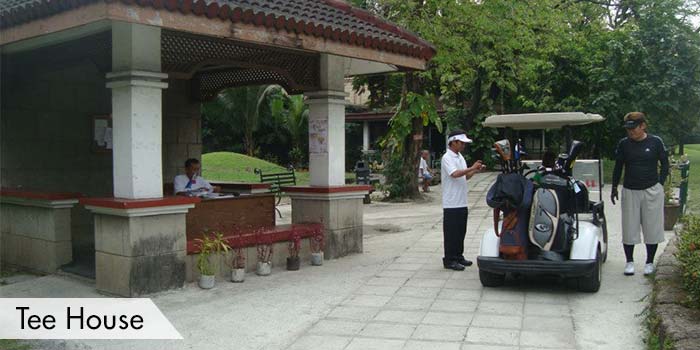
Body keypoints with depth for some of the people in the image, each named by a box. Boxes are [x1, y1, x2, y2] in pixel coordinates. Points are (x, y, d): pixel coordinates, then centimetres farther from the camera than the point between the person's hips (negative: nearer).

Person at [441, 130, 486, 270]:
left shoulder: (460, 157, 15)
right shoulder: (447, 157, -12)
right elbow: (455, 174, -26)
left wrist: (475, 171, 3)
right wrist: (471, 168, -23)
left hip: (462, 203, 9)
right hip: (451, 203, -8)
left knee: (461, 232, 14)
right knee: (451, 233, -3)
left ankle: (458, 256, 24)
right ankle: (449, 260, 4)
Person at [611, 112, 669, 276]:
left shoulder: (655, 142, -3)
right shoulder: (624, 144, 1)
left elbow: (664, 164, 6)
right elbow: (618, 167, 10)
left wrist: (660, 183, -2)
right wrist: (614, 188, 11)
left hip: (652, 191, -1)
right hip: (630, 191, 1)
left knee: (652, 228, 5)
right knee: (629, 228, 3)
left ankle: (649, 262, 18)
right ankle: (629, 262, 16)